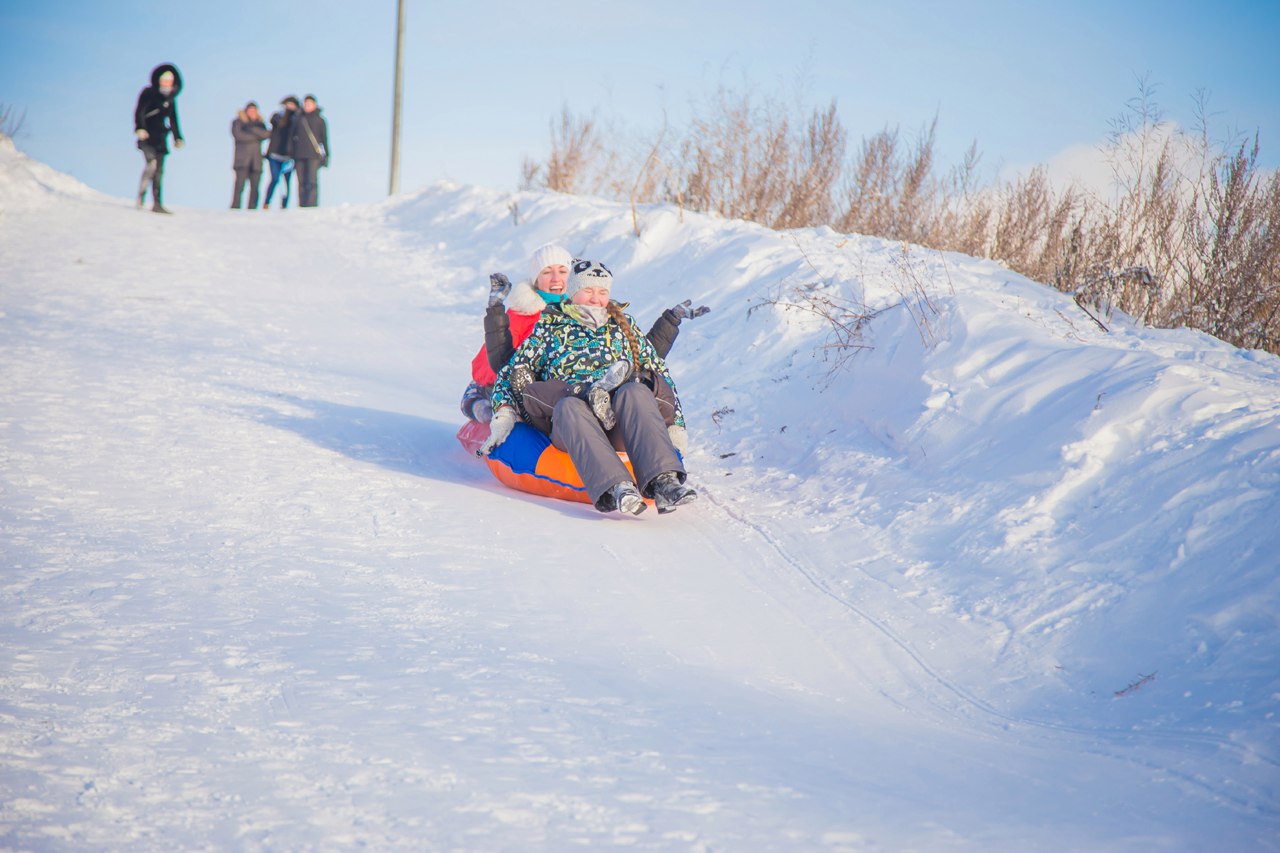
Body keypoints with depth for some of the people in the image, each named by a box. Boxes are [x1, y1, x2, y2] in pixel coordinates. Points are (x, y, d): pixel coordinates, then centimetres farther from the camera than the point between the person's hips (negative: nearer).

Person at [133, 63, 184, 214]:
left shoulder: (171, 98, 16)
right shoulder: (148, 94, -3)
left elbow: (173, 119, 25)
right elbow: (139, 112, -13)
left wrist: (177, 137, 23)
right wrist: (140, 128, -27)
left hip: (160, 138, 6)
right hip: (147, 136, -6)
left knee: (159, 170, 1)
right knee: (152, 163, -23)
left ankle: (157, 203, 1)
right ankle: (141, 195, -16)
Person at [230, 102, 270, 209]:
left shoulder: (259, 124, 19)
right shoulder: (238, 122, 10)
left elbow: (266, 134, -1)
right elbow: (238, 135, -8)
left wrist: (251, 128, -9)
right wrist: (256, 137, -2)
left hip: (256, 160, 4)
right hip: (242, 160, -4)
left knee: (255, 188, -4)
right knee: (239, 186, -16)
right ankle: (235, 210, -20)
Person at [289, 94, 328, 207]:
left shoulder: (319, 120, 9)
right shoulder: (298, 119, 14)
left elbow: (324, 138, 9)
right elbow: (292, 137, 15)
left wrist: (325, 156, 3)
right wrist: (291, 154, 7)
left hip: (313, 155, -3)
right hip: (299, 156, 3)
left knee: (312, 181, -12)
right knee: (301, 182, 1)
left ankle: (311, 205, -17)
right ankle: (302, 206, 3)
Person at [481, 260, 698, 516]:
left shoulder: (623, 325, 28)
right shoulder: (548, 328, 22)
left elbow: (658, 370, 28)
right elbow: (510, 374, 19)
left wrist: (676, 423, 17)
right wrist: (504, 415, 1)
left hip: (621, 426, 1)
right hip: (569, 427, -1)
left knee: (636, 391, -33)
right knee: (570, 406, -37)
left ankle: (663, 481, -52)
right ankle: (614, 488, -58)